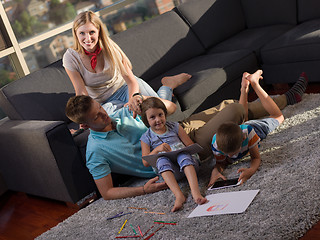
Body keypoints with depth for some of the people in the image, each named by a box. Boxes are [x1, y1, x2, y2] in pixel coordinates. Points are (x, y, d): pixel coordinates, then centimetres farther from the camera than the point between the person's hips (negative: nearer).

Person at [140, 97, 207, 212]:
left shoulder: (174, 127, 12)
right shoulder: (146, 138, 9)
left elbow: (191, 145, 9)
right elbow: (145, 163, 1)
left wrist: (180, 151, -13)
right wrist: (157, 149, -15)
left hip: (188, 164, 1)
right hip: (168, 171, 0)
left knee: (183, 155, -33)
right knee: (162, 160, -33)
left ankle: (195, 192, -51)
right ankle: (179, 195, -48)